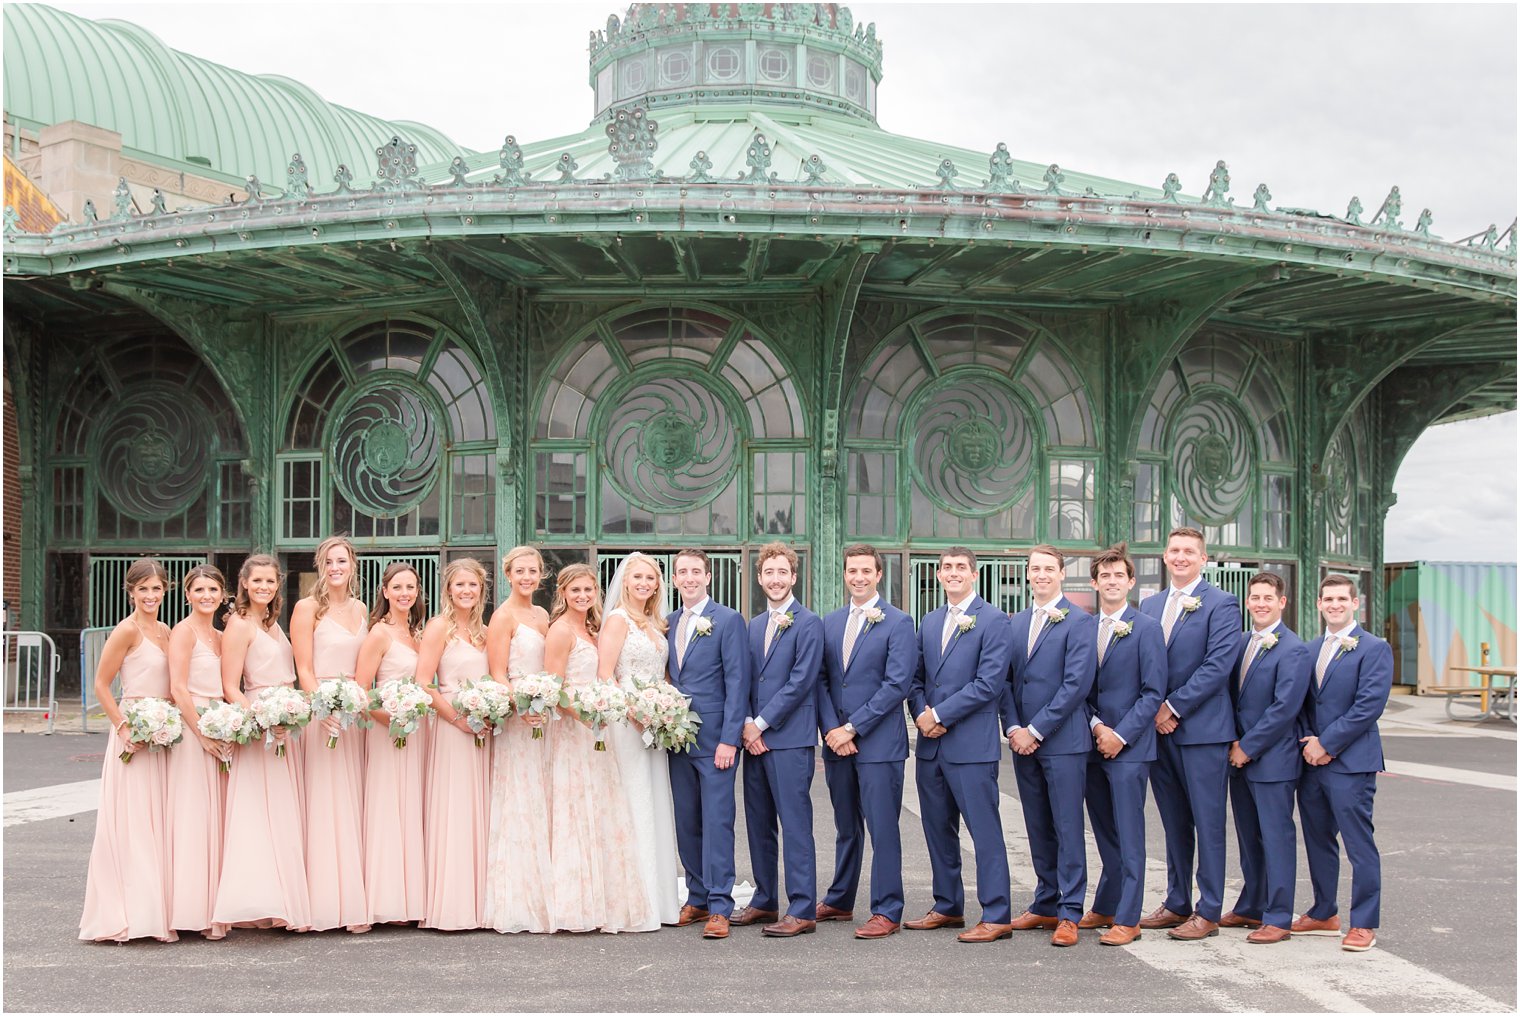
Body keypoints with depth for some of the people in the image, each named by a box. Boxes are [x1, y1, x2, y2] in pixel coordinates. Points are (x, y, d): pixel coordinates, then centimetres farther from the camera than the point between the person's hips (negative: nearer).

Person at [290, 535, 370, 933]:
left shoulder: (360, 609, 13)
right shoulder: (307, 608, -3)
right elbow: (304, 670, -9)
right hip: (321, 711, -6)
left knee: (355, 806, 7)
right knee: (325, 806, -5)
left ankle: (355, 901, 12)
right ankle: (328, 904, -1)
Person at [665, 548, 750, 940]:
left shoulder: (728, 620, -4)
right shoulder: (668, 624, 13)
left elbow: (737, 683, -8)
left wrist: (728, 739, -14)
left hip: (714, 740, -6)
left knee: (717, 822, -5)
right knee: (687, 824, 9)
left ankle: (719, 907, -2)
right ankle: (697, 899, 18)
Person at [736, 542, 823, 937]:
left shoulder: (808, 623, -5)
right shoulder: (753, 625, 17)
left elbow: (800, 682, -12)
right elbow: (745, 680, 15)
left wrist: (762, 723, -12)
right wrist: (746, 723, -2)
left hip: (790, 738, -7)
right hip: (754, 738, 7)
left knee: (795, 824, -6)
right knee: (758, 824, 11)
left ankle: (802, 911, -3)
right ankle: (765, 901, 22)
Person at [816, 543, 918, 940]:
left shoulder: (898, 623, -5)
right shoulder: (830, 623, 13)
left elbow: (897, 684, -12)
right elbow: (821, 681, 10)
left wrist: (853, 728, -13)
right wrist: (831, 730, -5)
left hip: (879, 743, -6)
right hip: (837, 742, 6)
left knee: (882, 829, -3)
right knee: (846, 828, 16)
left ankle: (886, 912, 3)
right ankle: (839, 902, 26)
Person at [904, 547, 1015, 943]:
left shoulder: (994, 621, -6)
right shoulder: (929, 623, 16)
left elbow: (989, 683, -14)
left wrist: (940, 714, -14)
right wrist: (921, 713, -3)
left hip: (971, 744, -7)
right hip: (930, 745, 7)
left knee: (985, 830, -5)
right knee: (938, 829, 13)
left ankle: (996, 917, 0)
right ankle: (948, 907, 24)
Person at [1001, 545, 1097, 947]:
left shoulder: (1078, 622, -6)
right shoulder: (1016, 623, 14)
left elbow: (1077, 683, -13)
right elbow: (1005, 680, 12)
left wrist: (1036, 730, -13)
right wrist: (1013, 728, -3)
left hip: (1062, 740, -6)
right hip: (1023, 740, 6)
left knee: (1067, 827, -2)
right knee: (1038, 828, 11)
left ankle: (1069, 914, 3)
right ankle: (1046, 905, 19)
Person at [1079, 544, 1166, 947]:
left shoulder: (1146, 629, -4)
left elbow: (1153, 692, -7)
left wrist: (1120, 734, -13)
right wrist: (1095, 725, -4)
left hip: (1129, 747, -5)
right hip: (1094, 744, 5)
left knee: (1128, 835, -3)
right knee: (1105, 834, 13)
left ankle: (1127, 919, 0)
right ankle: (1105, 908, 22)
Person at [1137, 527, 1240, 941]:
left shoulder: (1221, 604, -5)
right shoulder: (1149, 606, 14)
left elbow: (1217, 665, -14)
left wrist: (1174, 707, -14)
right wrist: (1152, 711, -1)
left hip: (1202, 729, -6)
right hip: (1159, 728, 6)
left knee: (1207, 822, -1)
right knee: (1174, 823, 13)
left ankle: (1208, 912, 5)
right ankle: (1177, 904, 21)